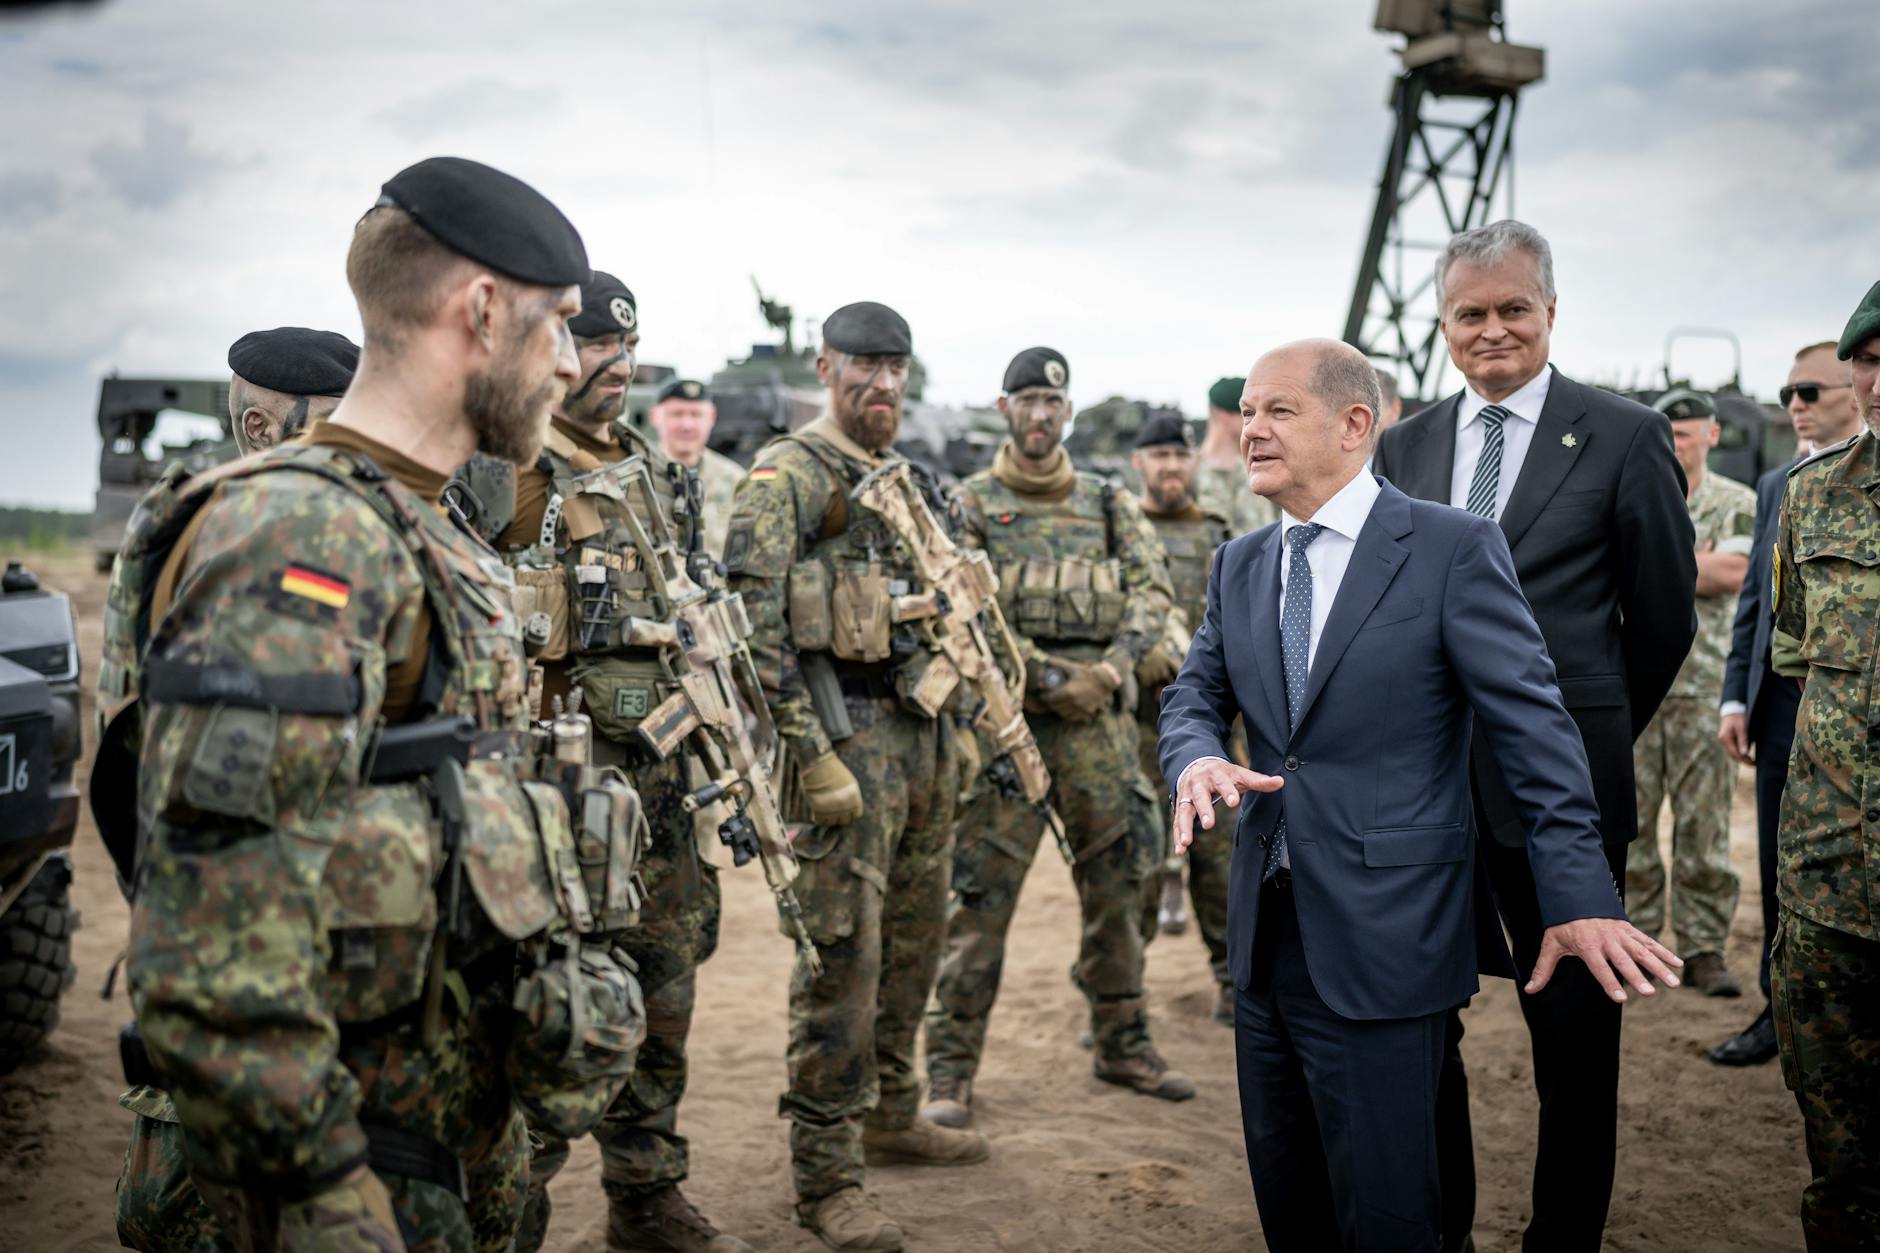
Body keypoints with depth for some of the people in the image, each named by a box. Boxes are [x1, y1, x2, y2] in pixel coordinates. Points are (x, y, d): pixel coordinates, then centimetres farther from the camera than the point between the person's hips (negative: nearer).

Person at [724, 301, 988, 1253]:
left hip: (923, 732, 8)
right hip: (847, 735, -8)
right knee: (844, 957, -6)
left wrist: (954, 728, 18)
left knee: (913, 942, 17)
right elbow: (756, 627, -16)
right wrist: (813, 757, -20)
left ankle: (890, 1115, 33)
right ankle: (825, 1173, 3)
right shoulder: (787, 476, -8)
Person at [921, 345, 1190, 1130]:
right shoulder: (969, 505, 3)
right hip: (1006, 714, -4)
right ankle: (950, 1069, 2)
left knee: (1117, 882, 10)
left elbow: (1151, 588, 8)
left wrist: (1115, 664, -10)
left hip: (1099, 712, 4)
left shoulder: (1108, 503, 16)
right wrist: (1052, 678, -14)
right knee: (982, 895, -5)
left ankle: (1123, 1045, 25)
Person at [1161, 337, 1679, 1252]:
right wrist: (1198, 760, -11)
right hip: (1264, 934, 6)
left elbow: (1531, 724, -10)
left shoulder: (1454, 548, -7)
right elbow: (1194, 695, 14)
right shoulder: (1239, 565, 12)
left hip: (1381, 940, -6)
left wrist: (1578, 897, -16)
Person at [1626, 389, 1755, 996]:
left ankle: (1703, 949, 9)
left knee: (1704, 821, 1)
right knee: (1630, 821, 4)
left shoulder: (1739, 504, 7)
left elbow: (1735, 574, -10)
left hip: (1705, 689, -1)